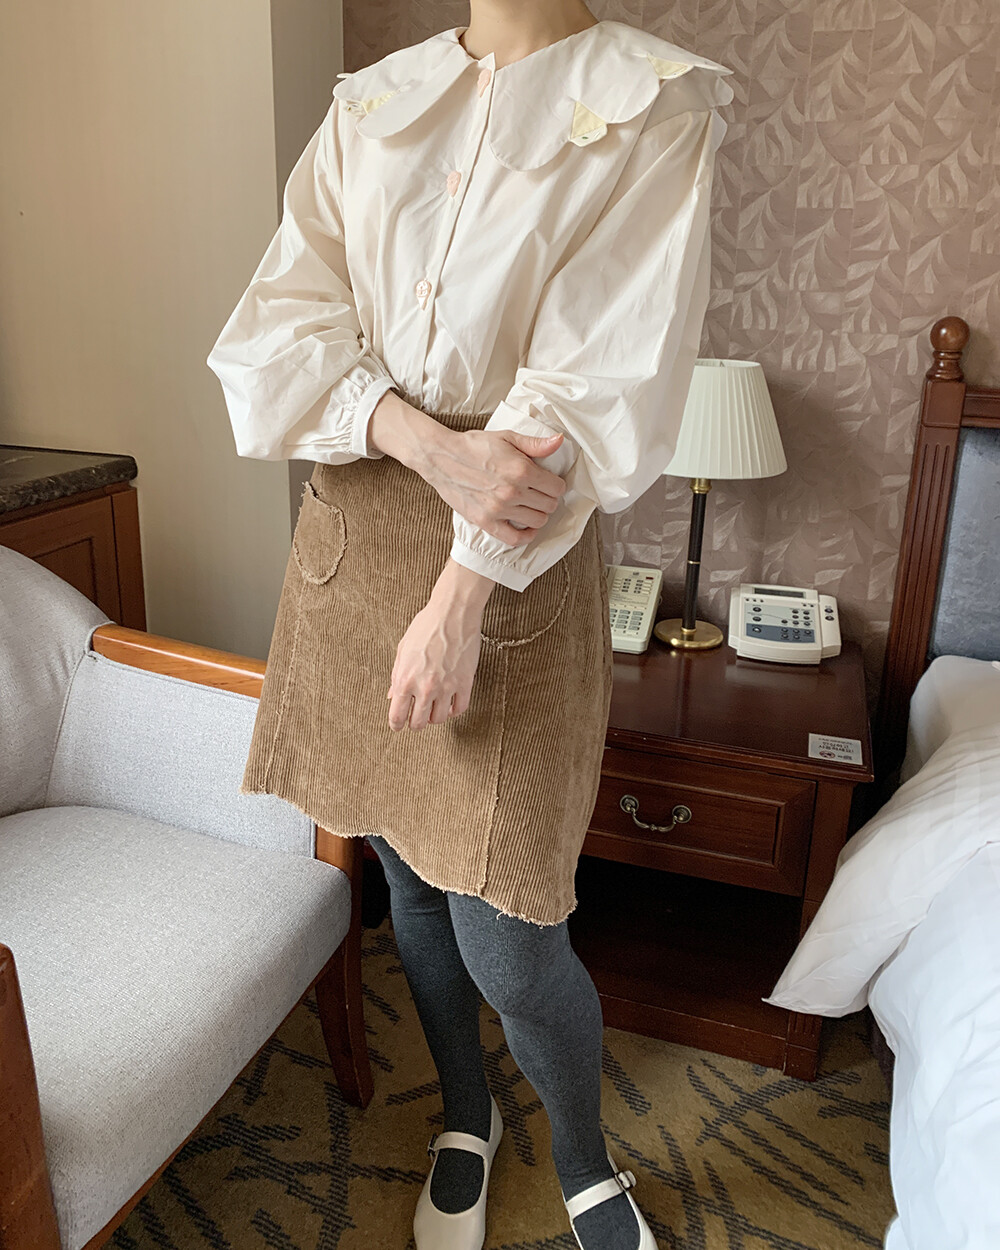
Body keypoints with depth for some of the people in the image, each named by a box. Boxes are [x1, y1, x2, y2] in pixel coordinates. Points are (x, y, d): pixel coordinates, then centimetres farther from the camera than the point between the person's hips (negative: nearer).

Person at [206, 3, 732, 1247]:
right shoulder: (368, 106, 10)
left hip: (513, 561, -4)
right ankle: (466, 1114, 45)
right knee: (407, 874, 16)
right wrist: (430, 442, -19)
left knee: (508, 944, -1)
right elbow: (276, 334, -1)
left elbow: (595, 387, -13)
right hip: (356, 533, 5)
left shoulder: (653, 105, -3)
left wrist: (460, 595, -18)